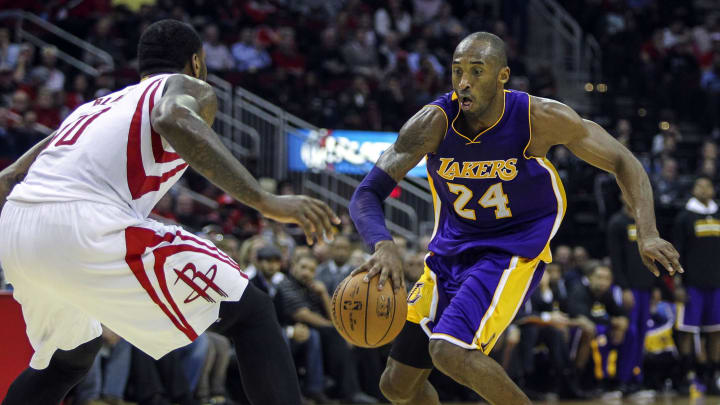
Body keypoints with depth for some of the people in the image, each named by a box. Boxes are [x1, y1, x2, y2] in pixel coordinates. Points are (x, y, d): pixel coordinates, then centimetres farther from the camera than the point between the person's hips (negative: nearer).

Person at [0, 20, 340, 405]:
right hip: (88, 227, -7)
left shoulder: (95, 106, 35)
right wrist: (265, 201, -17)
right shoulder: (190, 88, 15)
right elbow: (175, 120, -12)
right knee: (251, 312, 4)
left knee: (69, 357, 34)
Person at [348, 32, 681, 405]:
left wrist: (647, 233, -23)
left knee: (450, 352, -28)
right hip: (451, 249, 4)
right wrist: (383, 246, -45)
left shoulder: (541, 118, -20)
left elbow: (623, 162, -8)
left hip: (514, 252, -4)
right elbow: (367, 195, -23)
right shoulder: (435, 121, -18)